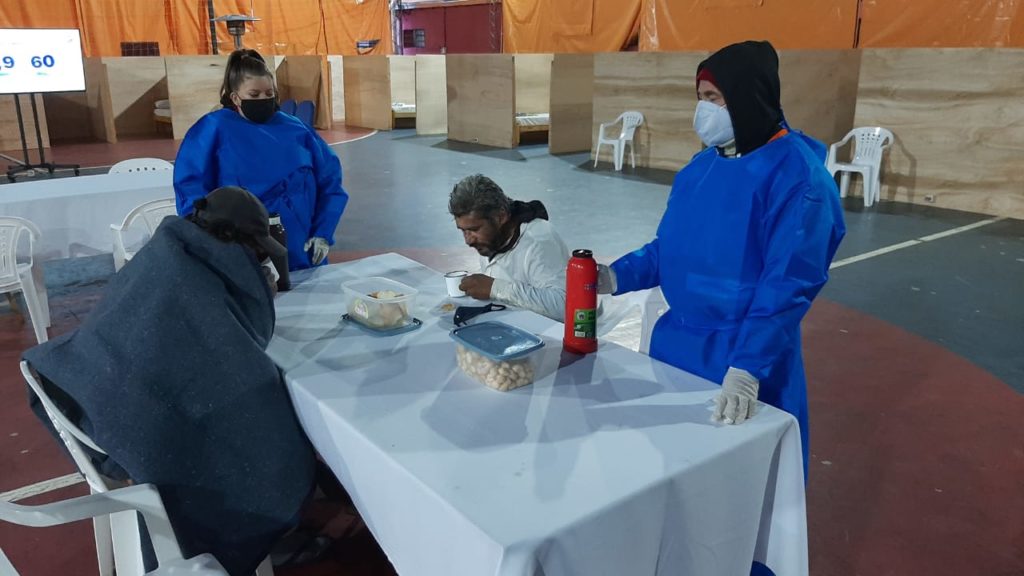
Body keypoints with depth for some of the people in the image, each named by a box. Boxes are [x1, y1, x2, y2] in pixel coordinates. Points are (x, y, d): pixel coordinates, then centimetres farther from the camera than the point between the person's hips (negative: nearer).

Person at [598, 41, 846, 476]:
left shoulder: (796, 176, -18)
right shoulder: (702, 166, 5)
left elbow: (789, 282, -23)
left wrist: (747, 368, -30)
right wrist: (617, 276, -4)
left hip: (744, 357, -7)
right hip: (676, 344, 7)